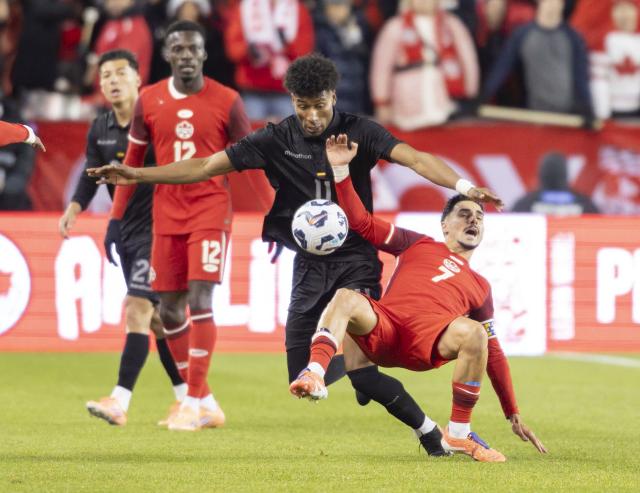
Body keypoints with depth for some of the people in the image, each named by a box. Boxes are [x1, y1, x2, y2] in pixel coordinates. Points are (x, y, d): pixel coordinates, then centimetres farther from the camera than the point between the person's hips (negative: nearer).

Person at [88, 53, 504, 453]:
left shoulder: (359, 132, -7)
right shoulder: (278, 140, 0)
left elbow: (414, 158, -21)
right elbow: (206, 167, 3)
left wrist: (462, 186, -39)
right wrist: (138, 175, -4)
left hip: (355, 260, -4)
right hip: (309, 266, 4)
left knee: (359, 372, -21)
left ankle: (429, 434, -2)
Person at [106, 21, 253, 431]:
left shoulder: (226, 102, -6)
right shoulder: (148, 102, 3)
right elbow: (133, 162, 11)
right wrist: (116, 218, 9)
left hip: (211, 211, -4)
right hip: (167, 216, 4)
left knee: (200, 300, -16)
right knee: (169, 310, 5)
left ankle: (194, 403, -12)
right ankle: (204, 400, 17)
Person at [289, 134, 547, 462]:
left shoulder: (480, 287, 30)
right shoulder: (417, 245, 28)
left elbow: (493, 354, 30)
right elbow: (362, 223, 21)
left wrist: (513, 415, 25)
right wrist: (341, 169, 10)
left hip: (427, 347, 1)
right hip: (382, 330, -1)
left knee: (474, 333, -31)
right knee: (346, 297, -31)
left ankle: (458, 435, -18)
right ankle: (315, 374, -53)